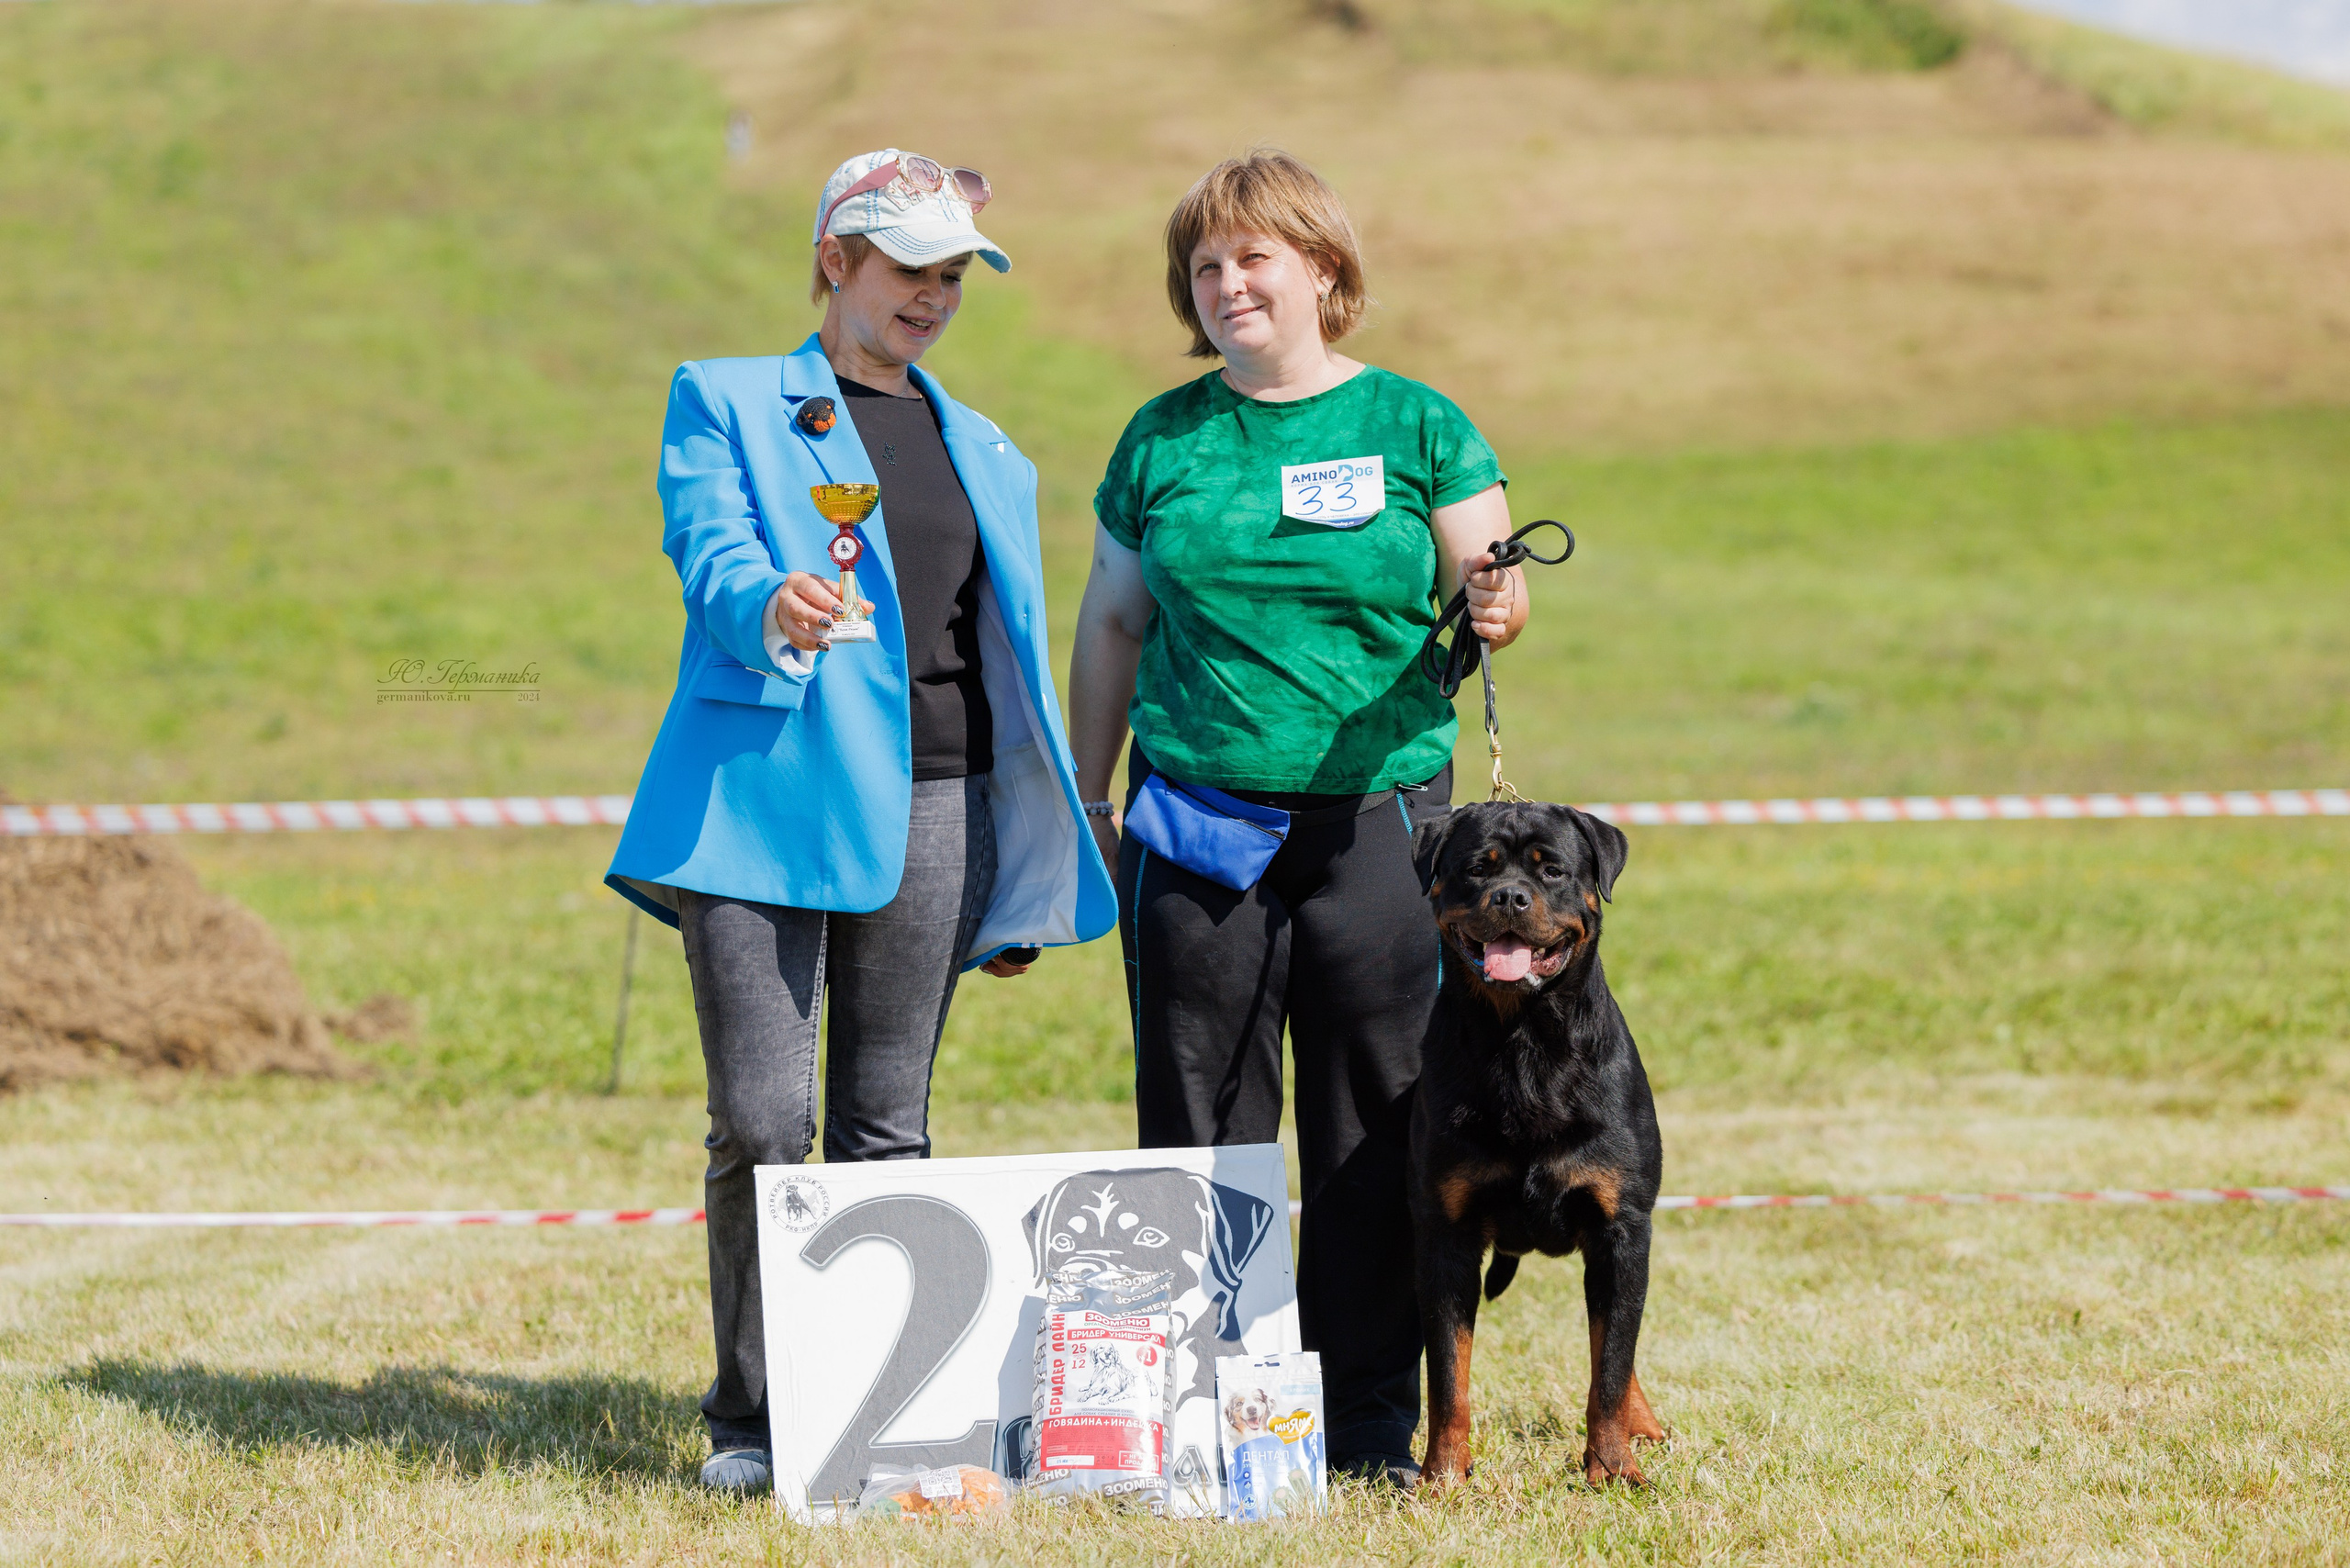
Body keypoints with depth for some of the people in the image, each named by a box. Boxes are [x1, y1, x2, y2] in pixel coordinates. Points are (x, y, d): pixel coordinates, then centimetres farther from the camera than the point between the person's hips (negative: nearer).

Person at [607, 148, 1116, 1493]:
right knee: (763, 1123, -9)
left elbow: (1018, 666, 21)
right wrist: (769, 608, -35)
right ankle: (754, 1418, 2)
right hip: (765, 804, -4)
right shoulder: (725, 404, 8)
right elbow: (711, 553, -10)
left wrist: (1030, 886, 15)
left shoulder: (988, 456, 21)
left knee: (887, 1129, 4)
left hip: (931, 812, 4)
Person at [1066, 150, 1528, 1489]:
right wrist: (1087, 800, 13)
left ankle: (1374, 1424, 7)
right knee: (1201, 1131, 1)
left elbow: (1492, 596, 3)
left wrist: (1493, 604, -20)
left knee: (1376, 1132, 0)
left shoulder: (1416, 426, 5)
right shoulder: (1163, 440, 10)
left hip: (1377, 819, -1)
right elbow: (1112, 626, 16)